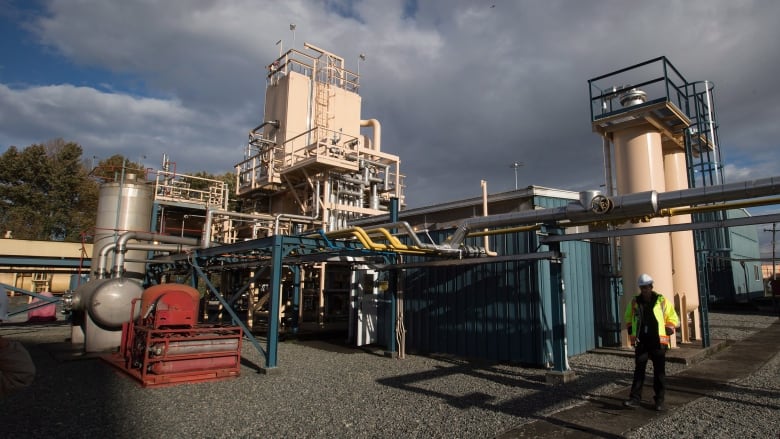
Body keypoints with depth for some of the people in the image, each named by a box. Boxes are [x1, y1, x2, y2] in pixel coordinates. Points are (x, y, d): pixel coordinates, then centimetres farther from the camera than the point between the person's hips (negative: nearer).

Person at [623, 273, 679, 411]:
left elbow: (673, 319, 4)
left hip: (658, 343, -1)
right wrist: (632, 334, 5)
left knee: (659, 372, 7)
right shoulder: (634, 302, 4)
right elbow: (628, 319, 17)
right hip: (641, 343, 1)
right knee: (639, 370, 1)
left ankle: (660, 401, 18)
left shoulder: (662, 301, -2)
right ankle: (635, 399, 2)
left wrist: (667, 332, -8)